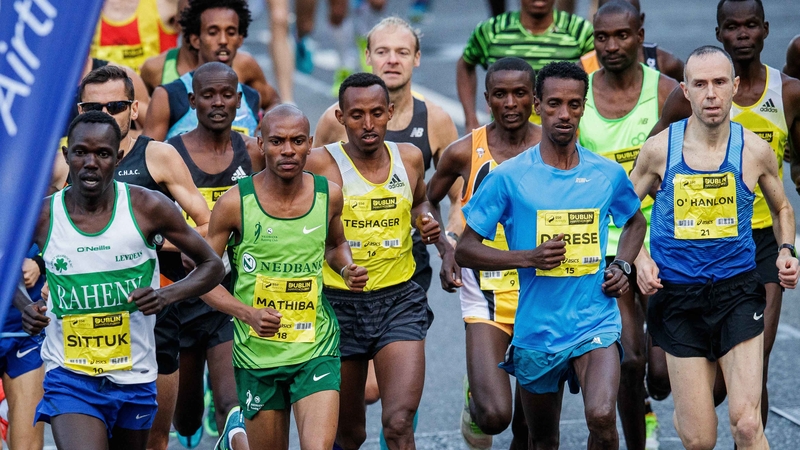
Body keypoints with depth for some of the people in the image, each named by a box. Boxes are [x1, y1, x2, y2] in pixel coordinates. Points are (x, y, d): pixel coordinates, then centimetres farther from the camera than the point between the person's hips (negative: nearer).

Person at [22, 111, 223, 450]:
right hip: (70, 378, -2)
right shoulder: (41, 217, -6)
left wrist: (165, 296, -18)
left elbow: (212, 266, 1)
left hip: (134, 379, 2)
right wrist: (26, 309, -7)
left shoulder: (148, 208, -8)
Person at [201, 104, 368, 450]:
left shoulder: (328, 195, 0)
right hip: (257, 353, -1)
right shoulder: (235, 203, -9)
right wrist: (248, 314, -19)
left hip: (317, 348, 1)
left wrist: (347, 269, -2)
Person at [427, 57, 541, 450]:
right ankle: (474, 399, 20)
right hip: (486, 290, -1)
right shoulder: (465, 152, -4)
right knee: (494, 414, -15)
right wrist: (445, 251, -1)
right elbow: (427, 200, 14)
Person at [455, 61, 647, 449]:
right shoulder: (509, 177, -5)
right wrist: (529, 258, -17)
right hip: (537, 327, 0)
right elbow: (465, 250, -3)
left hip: (595, 321, 0)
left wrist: (622, 265, 4)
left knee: (602, 418, -25)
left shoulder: (608, 174, 2)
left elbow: (635, 222, 24)